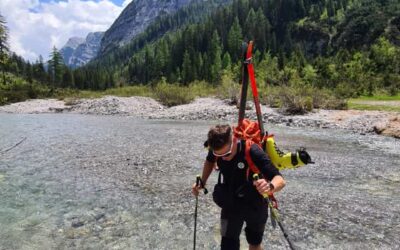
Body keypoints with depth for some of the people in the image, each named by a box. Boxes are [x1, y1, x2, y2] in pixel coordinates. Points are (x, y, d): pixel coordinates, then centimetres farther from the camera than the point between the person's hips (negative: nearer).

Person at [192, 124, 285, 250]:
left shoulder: (253, 152, -33)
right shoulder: (218, 148, -20)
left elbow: (280, 180, -35)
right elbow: (210, 161, 5)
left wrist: (270, 186, -57)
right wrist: (202, 182, -6)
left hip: (255, 205, -2)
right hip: (231, 204, 2)